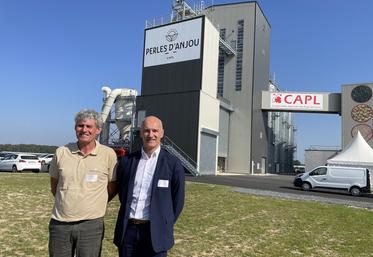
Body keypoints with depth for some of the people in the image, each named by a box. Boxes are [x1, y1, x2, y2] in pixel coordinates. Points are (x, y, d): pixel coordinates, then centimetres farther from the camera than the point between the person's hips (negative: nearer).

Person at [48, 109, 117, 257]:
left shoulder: (108, 154, -7)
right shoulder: (61, 152, 0)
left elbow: (112, 188, 2)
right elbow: (54, 186, 14)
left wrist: (94, 206, 6)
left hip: (91, 224, -2)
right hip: (60, 223, 2)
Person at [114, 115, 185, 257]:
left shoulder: (173, 164, -5)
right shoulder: (127, 161, 3)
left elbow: (178, 199, 0)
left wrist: (165, 225, 1)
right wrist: (128, 215, 10)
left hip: (155, 232, -2)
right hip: (127, 229, 3)